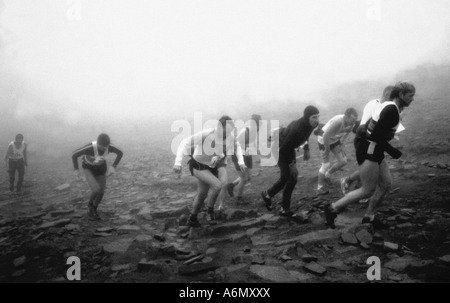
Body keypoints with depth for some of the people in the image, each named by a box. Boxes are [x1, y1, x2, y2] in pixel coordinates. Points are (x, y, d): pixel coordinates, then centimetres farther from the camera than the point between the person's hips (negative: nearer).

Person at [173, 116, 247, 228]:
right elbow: (185, 143, -25)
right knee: (217, 185, -24)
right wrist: (178, 163, -31)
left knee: (202, 193, 13)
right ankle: (210, 209, 4)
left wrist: (241, 162, -3)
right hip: (199, 167, -5)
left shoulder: (230, 136, -17)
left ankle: (192, 219, 35)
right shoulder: (206, 134, -31)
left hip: (214, 166, 5)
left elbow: (237, 146, 8)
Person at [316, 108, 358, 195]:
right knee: (326, 164, -7)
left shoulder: (351, 123, -18)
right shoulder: (337, 121, -39)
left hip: (335, 140, 7)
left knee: (343, 161, 3)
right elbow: (326, 136, -31)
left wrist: (341, 142, 1)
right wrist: (327, 149, -19)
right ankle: (320, 187, 10)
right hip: (324, 139, -7)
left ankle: (327, 175, 27)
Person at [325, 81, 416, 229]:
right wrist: (392, 151, -14)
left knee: (386, 184, 13)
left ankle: (369, 216, 24)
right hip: (369, 152, -10)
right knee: (368, 190, -5)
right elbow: (376, 135, -24)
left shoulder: (389, 106, 12)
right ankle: (333, 208, 3)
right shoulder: (392, 110, -19)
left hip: (375, 151, 10)